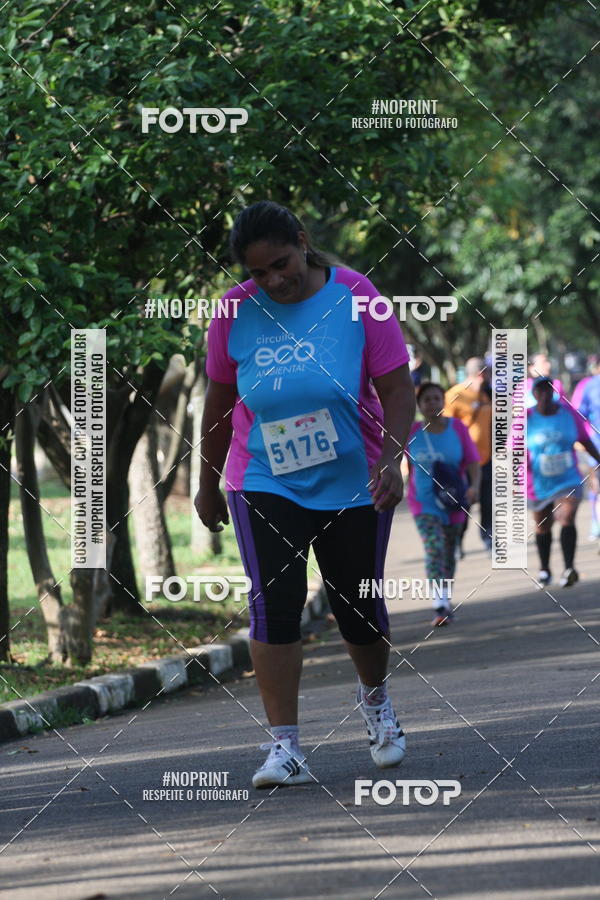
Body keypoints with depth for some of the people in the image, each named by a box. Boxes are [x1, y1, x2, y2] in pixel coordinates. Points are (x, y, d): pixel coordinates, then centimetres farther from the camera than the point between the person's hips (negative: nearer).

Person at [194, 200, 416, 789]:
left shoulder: (356, 298, -10)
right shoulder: (236, 312, -5)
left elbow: (397, 390, -9)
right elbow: (219, 403, 7)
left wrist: (391, 458, -24)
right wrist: (208, 484, 13)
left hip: (354, 485, 0)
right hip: (264, 485, 0)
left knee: (358, 606, 8)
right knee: (274, 602, -14)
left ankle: (375, 699, 40)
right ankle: (284, 746, -12)